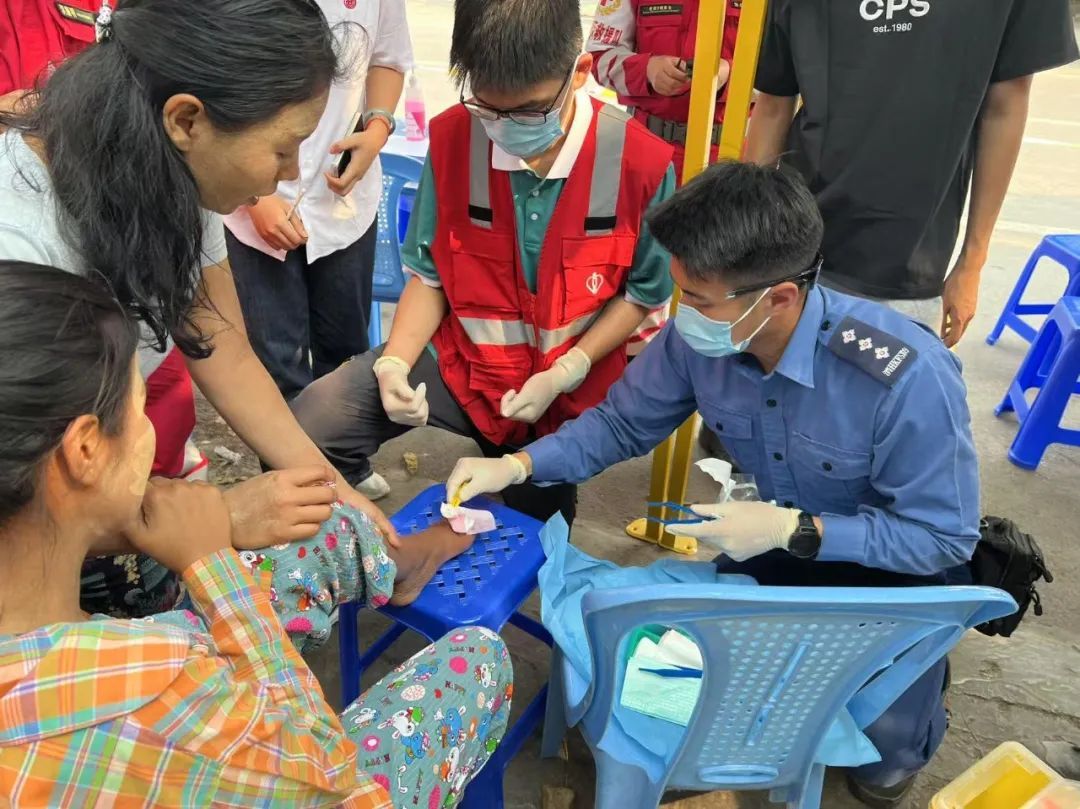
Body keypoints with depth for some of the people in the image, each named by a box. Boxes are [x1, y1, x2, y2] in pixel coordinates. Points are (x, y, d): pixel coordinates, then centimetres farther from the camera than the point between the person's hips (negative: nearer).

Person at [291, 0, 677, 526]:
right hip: (462, 360, 1)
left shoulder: (639, 163, -19)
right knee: (307, 426, -18)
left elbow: (642, 292, -5)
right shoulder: (451, 139, -13)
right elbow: (429, 274, -3)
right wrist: (394, 363, -20)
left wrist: (564, 374, -17)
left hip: (566, 389, 0)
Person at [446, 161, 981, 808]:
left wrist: (795, 530, -34)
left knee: (881, 733, -19)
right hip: (775, 541, 4)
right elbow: (622, 423, -7)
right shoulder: (699, 337, -24)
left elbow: (943, 536, -25)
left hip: (896, 557, -4)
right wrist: (515, 465, -19)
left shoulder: (909, 377, -37)